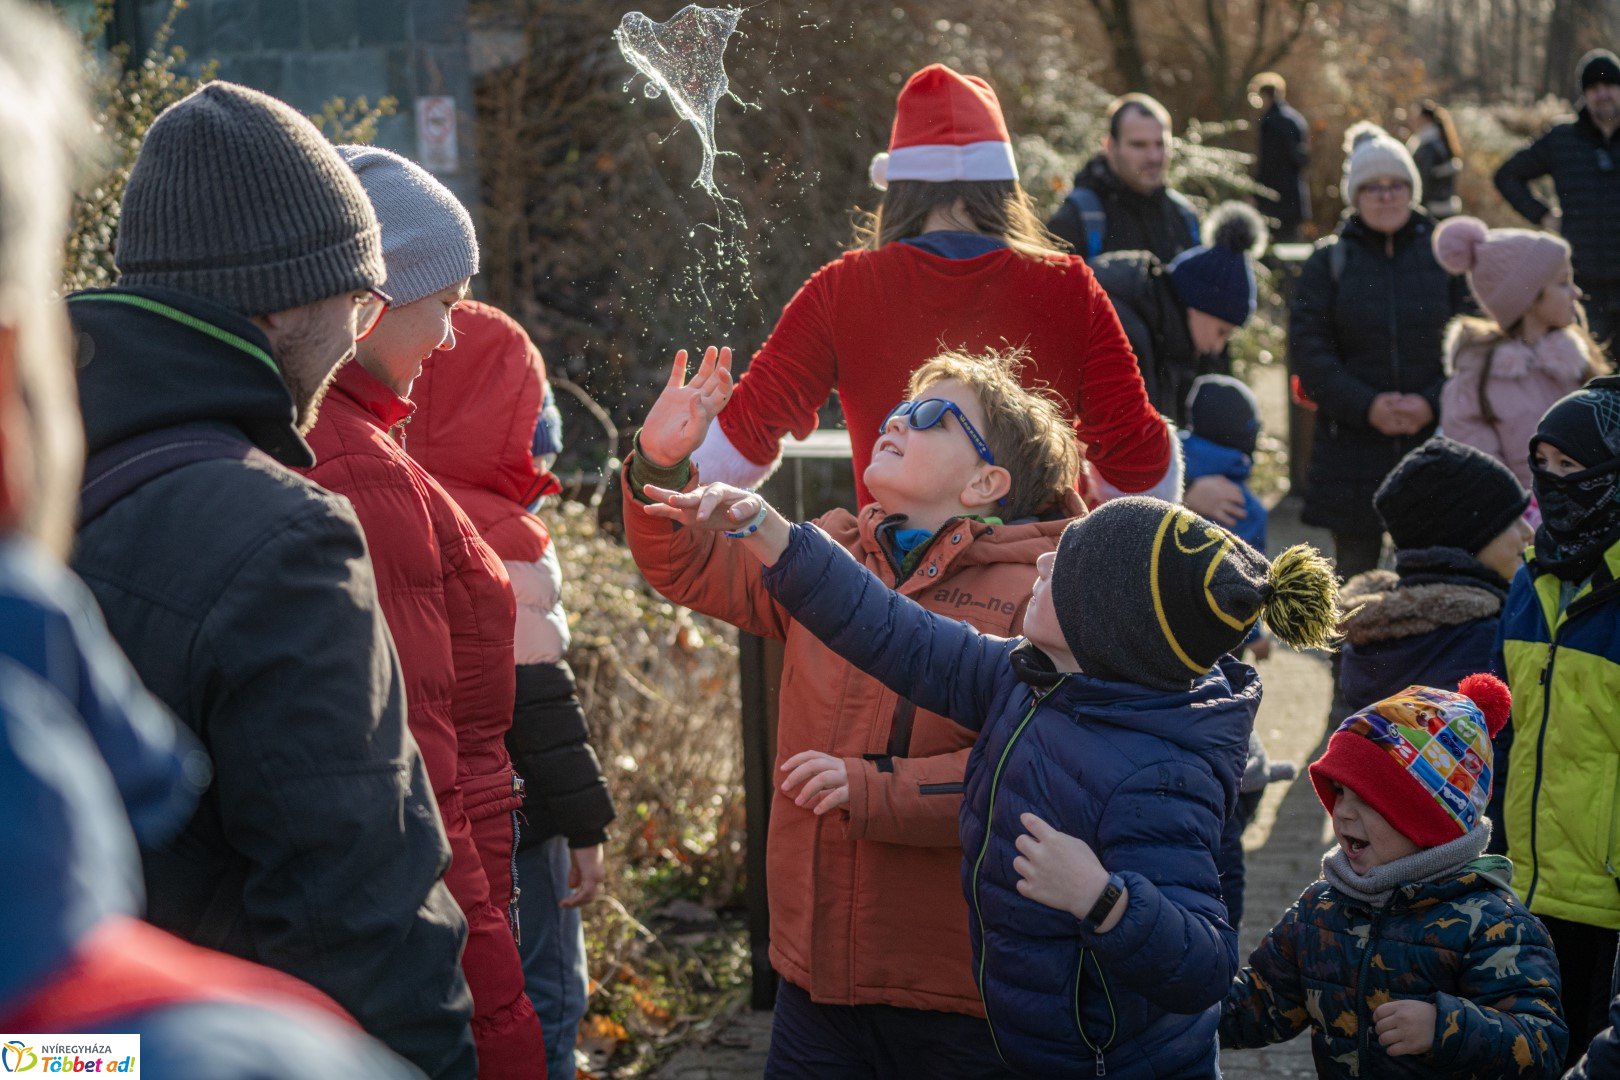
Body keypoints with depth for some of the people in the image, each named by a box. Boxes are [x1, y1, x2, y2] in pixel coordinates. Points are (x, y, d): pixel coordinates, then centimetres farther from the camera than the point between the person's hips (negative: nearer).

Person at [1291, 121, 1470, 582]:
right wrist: (1365, 406, -14)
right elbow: (1306, 350, -3)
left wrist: (1433, 402, -13)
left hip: (1433, 436, 0)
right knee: (1355, 570, 4)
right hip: (1351, 440, 0)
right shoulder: (1329, 259, 4)